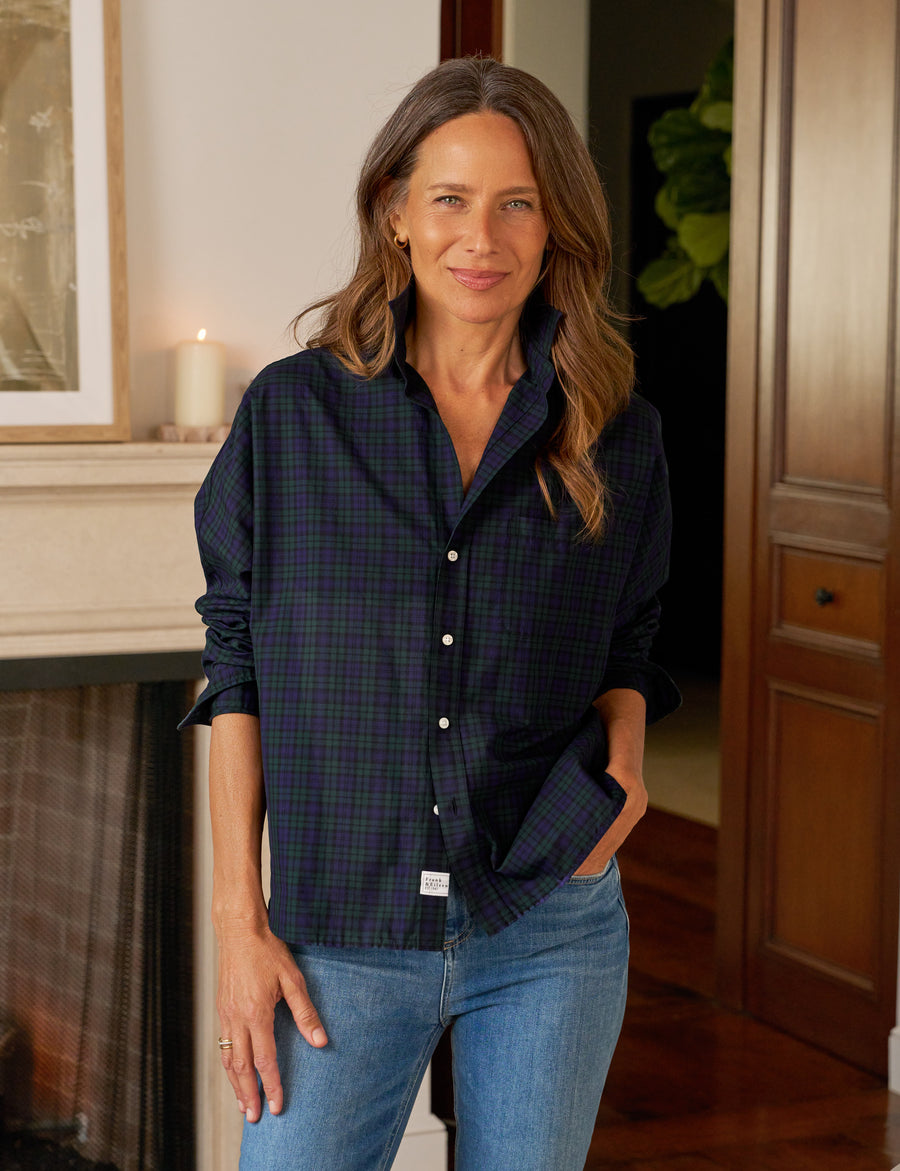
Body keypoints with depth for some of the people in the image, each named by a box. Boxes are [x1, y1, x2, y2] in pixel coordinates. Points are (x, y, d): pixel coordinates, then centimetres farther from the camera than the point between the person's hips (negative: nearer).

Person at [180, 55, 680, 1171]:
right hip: (342, 939, -1)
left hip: (551, 930, 2)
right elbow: (237, 673, -1)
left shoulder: (617, 437, 1)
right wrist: (239, 919, -5)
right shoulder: (292, 416, -3)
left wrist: (622, 756, -7)